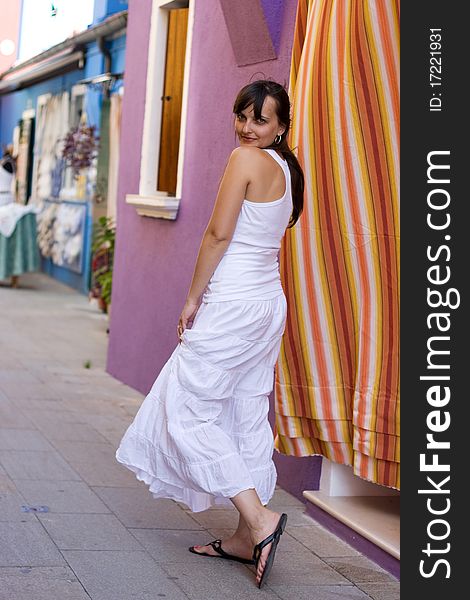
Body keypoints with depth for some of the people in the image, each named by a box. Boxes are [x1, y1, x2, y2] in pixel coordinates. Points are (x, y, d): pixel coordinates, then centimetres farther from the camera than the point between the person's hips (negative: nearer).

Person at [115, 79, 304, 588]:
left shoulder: (246, 160, -13)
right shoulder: (287, 169, 14)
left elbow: (218, 235, -17)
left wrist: (193, 298, -8)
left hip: (232, 304, -9)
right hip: (269, 303, 9)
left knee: (188, 411, -2)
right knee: (246, 417, 11)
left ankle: (258, 518, -10)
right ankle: (247, 537, 16)